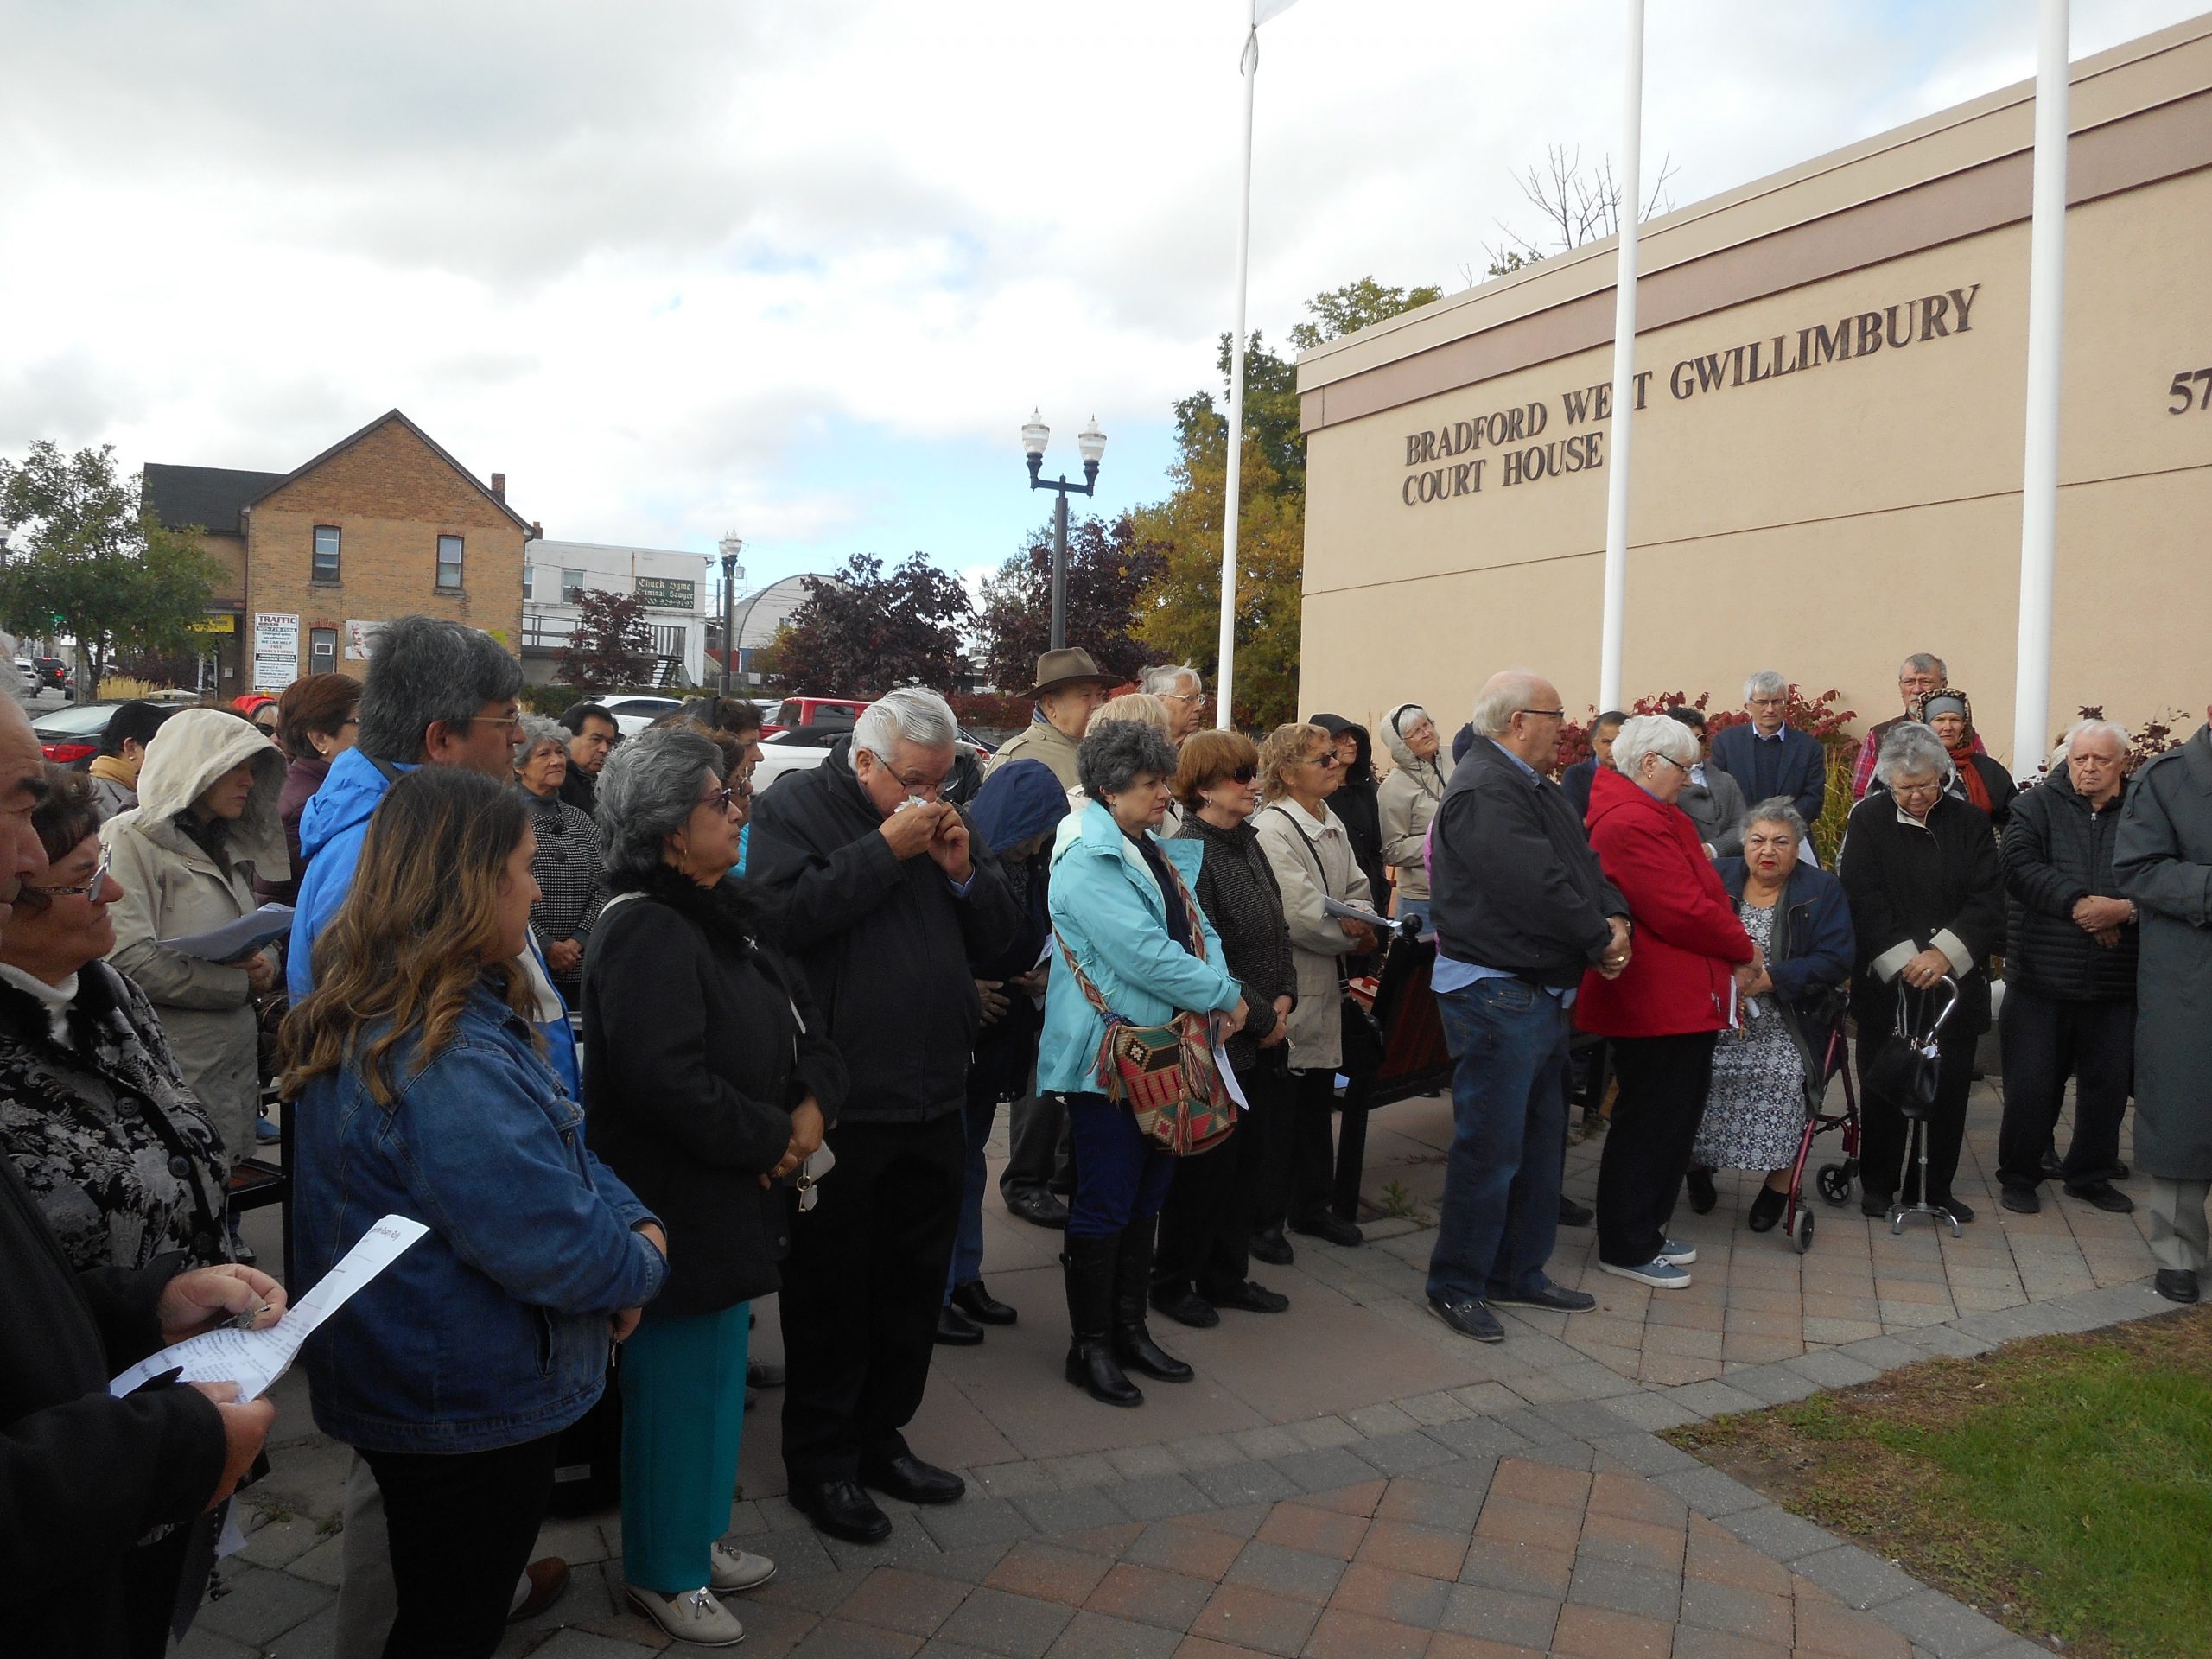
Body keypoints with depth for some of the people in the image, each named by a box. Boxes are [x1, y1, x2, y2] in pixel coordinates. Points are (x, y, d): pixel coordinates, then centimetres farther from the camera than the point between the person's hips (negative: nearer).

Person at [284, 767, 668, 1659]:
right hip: (470, 1416, -10)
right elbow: (554, 1247, -30)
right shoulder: (444, 1059, -32)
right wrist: (643, 1268, -10)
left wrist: (636, 1221, -8)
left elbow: (562, 1148, 7)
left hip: (411, 1386, 10)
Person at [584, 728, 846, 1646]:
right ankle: (662, 1572, 26)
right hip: (677, 1203, -10)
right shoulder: (645, 932, -22)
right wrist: (772, 1135, -19)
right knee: (677, 1380, 6)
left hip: (733, 1195, 10)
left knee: (719, 1370, 22)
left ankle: (701, 1535, 40)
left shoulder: (723, 911, 8)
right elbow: (668, 1080, -30)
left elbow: (799, 1016, 12)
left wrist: (814, 1103, -6)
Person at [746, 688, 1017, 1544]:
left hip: (933, 1096, 6)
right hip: (841, 1102, -6)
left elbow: (998, 933, 11)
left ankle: (881, 1436, 33)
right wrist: (886, 849, -21)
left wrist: (965, 869, -7)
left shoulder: (943, 821, 11)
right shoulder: (794, 807, -7)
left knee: (914, 1281, 16)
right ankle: (820, 1461, 23)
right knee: (830, 1288, 7)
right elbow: (785, 913, -24)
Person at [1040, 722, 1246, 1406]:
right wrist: (1222, 995, -14)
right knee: (1105, 1205, 0)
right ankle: (1090, 1347, 14)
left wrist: (1220, 995, -8)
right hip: (1110, 1056, -9)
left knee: (1146, 1197, 15)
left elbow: (1199, 931, 11)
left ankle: (1130, 1330, 28)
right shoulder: (1088, 860, -16)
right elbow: (1144, 954, -23)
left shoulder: (1158, 853, 13)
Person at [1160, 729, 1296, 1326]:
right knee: (1206, 1165, 3)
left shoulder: (1247, 844, 11)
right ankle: (1172, 1282, 20)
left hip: (1263, 1038, 8)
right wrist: (1261, 1018, -13)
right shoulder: (1190, 851, -16)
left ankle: (1226, 1276, 29)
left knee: (1249, 1159, 15)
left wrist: (1284, 998, 0)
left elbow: (1278, 930, 15)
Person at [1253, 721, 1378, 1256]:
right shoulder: (1272, 829, -15)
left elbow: (1358, 889, 15)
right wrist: (1353, 933, -8)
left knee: (1317, 1101, 17)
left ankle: (1311, 1207, 31)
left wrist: (1358, 920, -7)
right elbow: (1300, 914, -22)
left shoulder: (1333, 825, 13)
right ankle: (1263, 1220, 13)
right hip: (1287, 991, -9)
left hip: (1327, 989, 9)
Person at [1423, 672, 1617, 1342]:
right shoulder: (1484, 791, -19)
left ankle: (1519, 1272, 31)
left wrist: (1616, 918, -5)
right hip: (1495, 992, -11)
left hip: (1541, 993, 11)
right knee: (1490, 1144, -3)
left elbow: (1582, 863, 13)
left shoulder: (1535, 788, 15)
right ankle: (1456, 1285, 11)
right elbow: (1537, 886, -25)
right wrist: (1600, 937, -12)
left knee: (1541, 1136, 18)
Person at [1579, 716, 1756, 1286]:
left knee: (1675, 1116, 18)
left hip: (1683, 999, 11)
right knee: (1650, 1122, 0)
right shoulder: (1632, 823, -20)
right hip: (1659, 1000, -11)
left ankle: (1646, 1230, 31)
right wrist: (1744, 949, -7)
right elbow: (1685, 912, -22)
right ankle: (1625, 1248, 13)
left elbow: (1697, 894, 15)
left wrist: (1731, 948, 0)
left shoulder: (1658, 817, 16)